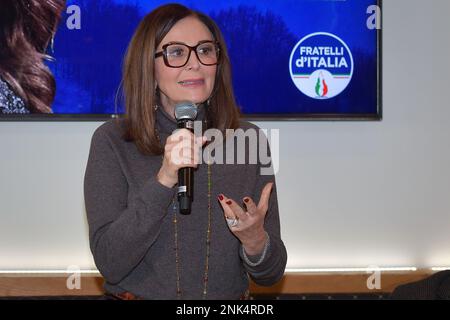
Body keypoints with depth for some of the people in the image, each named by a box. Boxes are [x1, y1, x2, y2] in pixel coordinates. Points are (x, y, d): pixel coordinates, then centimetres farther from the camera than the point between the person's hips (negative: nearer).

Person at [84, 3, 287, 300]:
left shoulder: (248, 141, -2)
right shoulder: (112, 140, -7)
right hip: (137, 295, -1)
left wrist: (255, 241, -19)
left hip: (229, 302, 2)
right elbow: (110, 264, -13)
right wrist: (164, 180, -22)